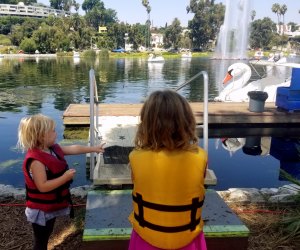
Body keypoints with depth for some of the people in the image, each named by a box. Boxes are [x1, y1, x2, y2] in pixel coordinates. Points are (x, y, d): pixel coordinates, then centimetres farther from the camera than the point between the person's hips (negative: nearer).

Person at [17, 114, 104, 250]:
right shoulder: (36, 160, -30)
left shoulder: (53, 148, -2)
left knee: (47, 235, 27)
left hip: (51, 205, 9)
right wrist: (65, 178, -31)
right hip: (41, 209, -9)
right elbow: (43, 186, -32)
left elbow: (73, 149, 10)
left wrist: (93, 148, 13)